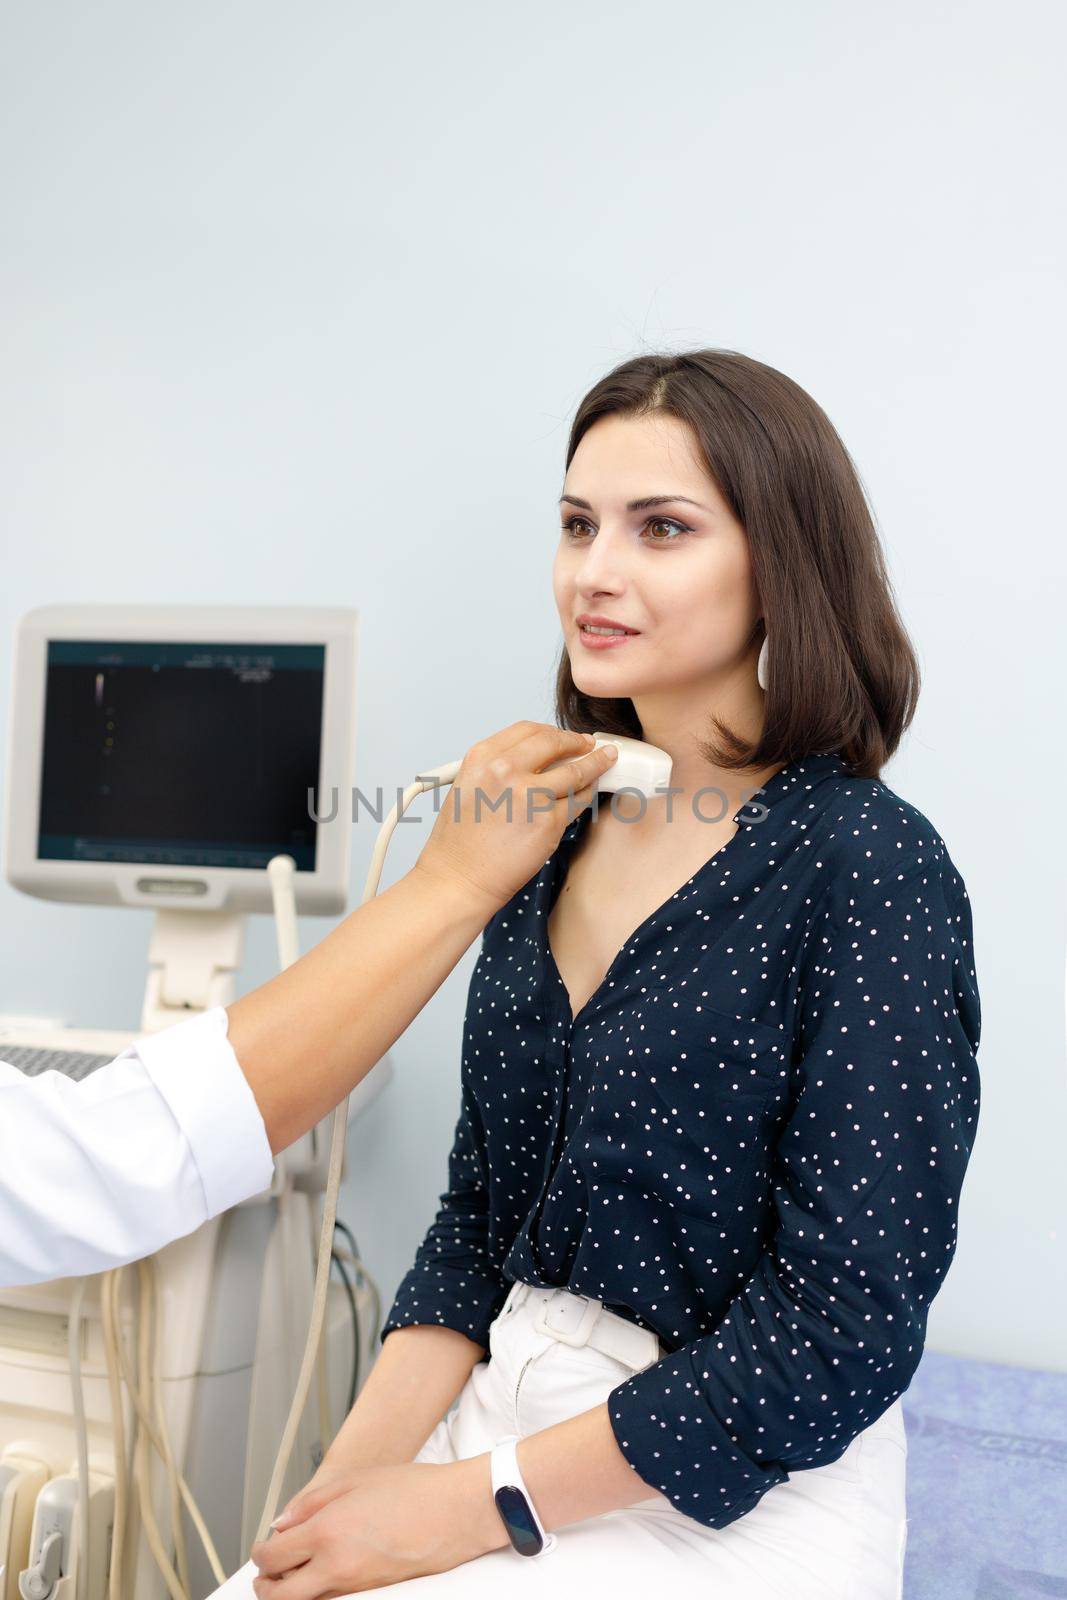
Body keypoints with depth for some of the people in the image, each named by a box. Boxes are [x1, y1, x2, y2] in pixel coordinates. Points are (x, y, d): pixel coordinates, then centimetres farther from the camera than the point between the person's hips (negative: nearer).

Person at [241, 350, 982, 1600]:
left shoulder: (872, 872, -16)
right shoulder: (551, 836, 3)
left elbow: (841, 1327, -17)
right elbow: (478, 1211, 8)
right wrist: (364, 1462, -5)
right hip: (512, 1404, 5)